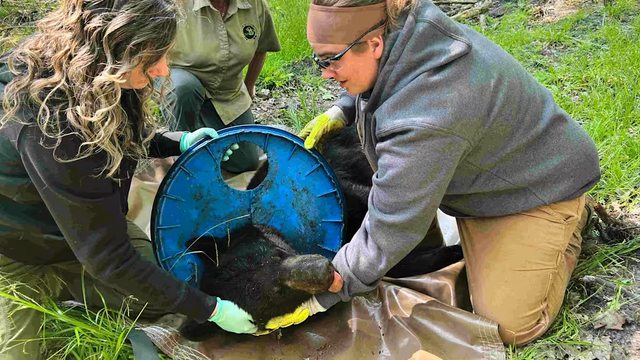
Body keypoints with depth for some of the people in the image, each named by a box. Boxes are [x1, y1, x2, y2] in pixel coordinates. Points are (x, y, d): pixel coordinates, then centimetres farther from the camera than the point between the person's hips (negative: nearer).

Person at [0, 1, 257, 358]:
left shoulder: (93, 79, -16)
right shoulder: (53, 126, -39)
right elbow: (109, 258, -32)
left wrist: (179, 143, -8)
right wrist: (209, 309, -26)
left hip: (83, 223, 6)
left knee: (162, 293, 1)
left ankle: (49, 283, 17)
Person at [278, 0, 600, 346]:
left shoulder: (425, 120, -42)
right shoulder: (399, 31, -16)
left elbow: (391, 228, -34)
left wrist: (321, 295, -23)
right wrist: (341, 112, -5)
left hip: (539, 184, -8)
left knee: (506, 325, -8)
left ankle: (567, 225, 15)